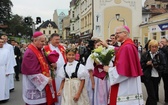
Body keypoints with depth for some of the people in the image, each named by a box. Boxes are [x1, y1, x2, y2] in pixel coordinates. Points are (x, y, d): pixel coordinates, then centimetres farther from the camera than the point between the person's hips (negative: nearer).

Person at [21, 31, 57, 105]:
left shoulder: (39, 50, 10)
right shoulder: (30, 53, -18)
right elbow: (32, 72, -22)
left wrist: (48, 77, 2)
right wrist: (46, 80, -16)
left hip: (42, 84, 9)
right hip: (35, 88, -9)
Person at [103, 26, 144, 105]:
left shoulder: (126, 47, -20)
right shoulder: (125, 46, 13)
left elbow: (122, 68, -24)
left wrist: (109, 69, -11)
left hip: (126, 85, -10)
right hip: (127, 84, 10)